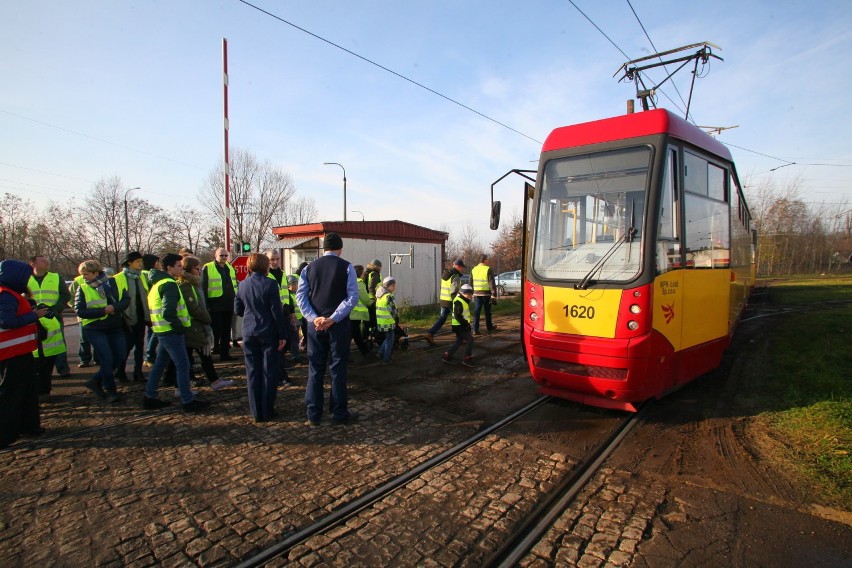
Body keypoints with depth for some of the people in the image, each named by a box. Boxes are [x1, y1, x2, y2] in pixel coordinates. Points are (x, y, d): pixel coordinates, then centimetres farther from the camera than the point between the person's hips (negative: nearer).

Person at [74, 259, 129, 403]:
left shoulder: (112, 283, 1)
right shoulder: (82, 289, -4)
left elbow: (126, 299, -3)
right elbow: (79, 311, -12)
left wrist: (115, 307, -22)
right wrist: (103, 311, -21)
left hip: (115, 327, 4)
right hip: (95, 329, -3)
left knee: (121, 356, 5)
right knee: (107, 359, -7)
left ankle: (96, 381, 24)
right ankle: (111, 391, 9)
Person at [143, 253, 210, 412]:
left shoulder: (159, 283, 16)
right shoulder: (169, 285, -16)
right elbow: (168, 312, -26)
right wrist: (180, 327, -14)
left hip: (163, 331, 10)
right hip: (171, 332, -10)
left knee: (159, 364, 17)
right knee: (183, 365, -4)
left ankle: (149, 398, 26)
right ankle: (188, 401, 1)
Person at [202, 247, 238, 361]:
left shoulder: (230, 268, 15)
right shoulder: (207, 268, -4)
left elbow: (235, 285, 21)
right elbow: (203, 288, -7)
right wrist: (206, 305, -12)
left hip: (229, 305, 6)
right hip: (215, 306, -6)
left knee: (226, 331, 11)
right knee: (216, 330, -2)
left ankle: (225, 353, 19)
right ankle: (213, 348, 10)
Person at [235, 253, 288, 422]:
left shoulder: (243, 285, 3)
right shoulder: (270, 284, -11)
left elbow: (237, 310, 9)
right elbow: (277, 312, -12)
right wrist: (282, 335, -7)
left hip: (249, 334, 4)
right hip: (268, 334, -4)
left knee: (253, 373, 10)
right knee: (269, 373, 6)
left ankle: (256, 412, 16)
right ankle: (267, 411, 11)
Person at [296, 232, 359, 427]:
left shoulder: (309, 268, 6)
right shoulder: (346, 267, -3)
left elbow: (301, 296, -2)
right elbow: (352, 297, -12)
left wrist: (314, 318, -10)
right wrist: (333, 319, -14)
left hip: (315, 324, 3)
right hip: (339, 324, -3)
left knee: (315, 369, 11)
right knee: (338, 369, 5)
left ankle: (313, 415, 16)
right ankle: (339, 414, 12)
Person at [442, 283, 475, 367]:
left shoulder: (463, 300, 14)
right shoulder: (458, 302, -19)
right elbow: (458, 316, -24)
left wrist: (467, 323, 14)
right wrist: (466, 324, -22)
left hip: (460, 325, 10)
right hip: (459, 326, -10)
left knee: (458, 341, 16)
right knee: (470, 340, -6)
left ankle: (447, 356, 20)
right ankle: (467, 359, 0)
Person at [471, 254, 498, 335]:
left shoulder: (473, 270, 6)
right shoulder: (488, 269, -10)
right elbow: (492, 283, -13)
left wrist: (472, 294, 19)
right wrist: (494, 295, -11)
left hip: (477, 294, 3)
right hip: (486, 293, -3)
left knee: (476, 311, 2)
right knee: (487, 311, 14)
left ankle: (475, 329, -5)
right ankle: (489, 327, 31)